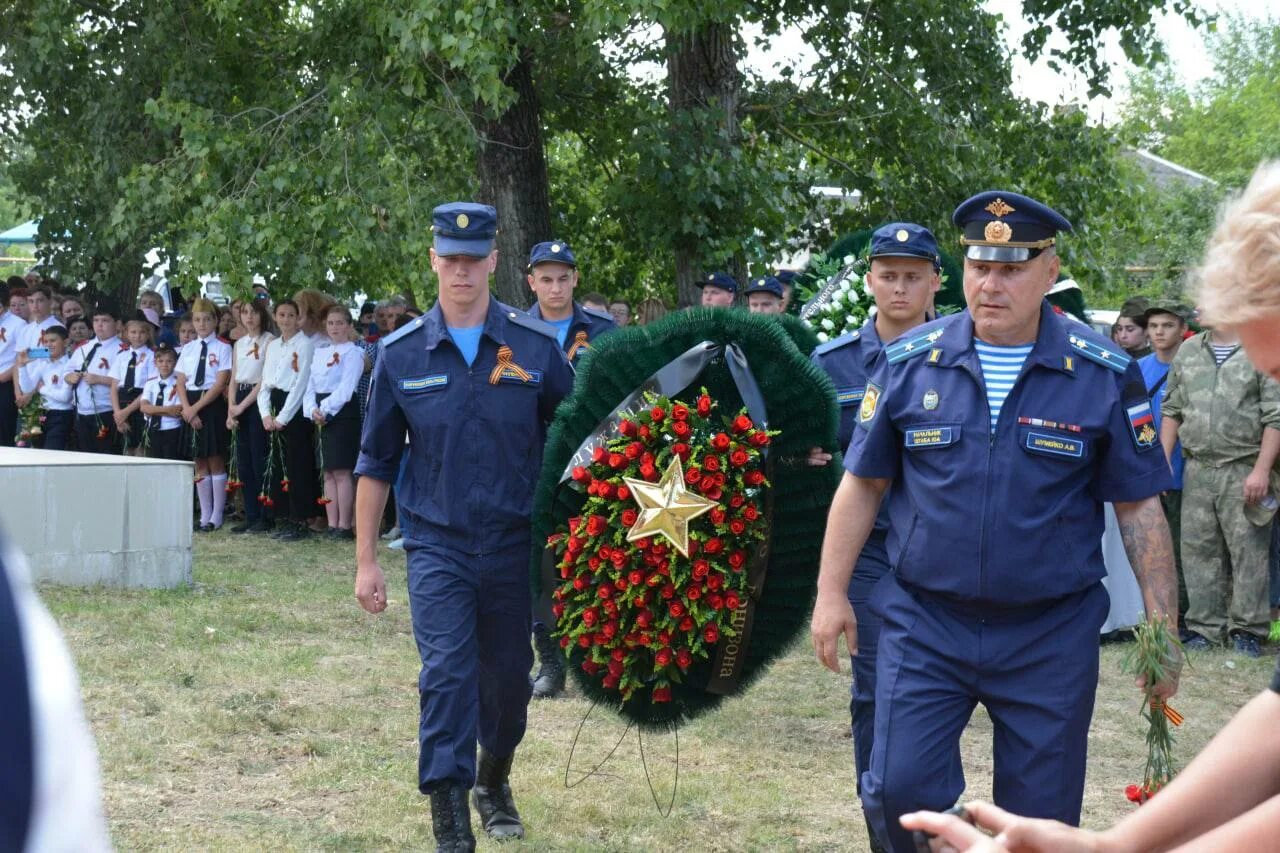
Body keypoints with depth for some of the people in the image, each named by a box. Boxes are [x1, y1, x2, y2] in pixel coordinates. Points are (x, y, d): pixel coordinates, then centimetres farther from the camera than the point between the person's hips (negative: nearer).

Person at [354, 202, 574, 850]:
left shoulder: (536, 347, -2)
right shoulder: (401, 354, 0)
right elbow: (376, 462, 7)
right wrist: (366, 561, 6)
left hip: (515, 545, 1)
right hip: (437, 545, -1)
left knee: (508, 680, 13)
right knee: (446, 674, -14)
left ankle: (494, 784, 39)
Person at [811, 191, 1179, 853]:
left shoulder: (1105, 375, -4)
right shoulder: (909, 362, 0)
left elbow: (1139, 506, 0)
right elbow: (863, 484, 6)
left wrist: (1161, 627, -3)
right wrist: (831, 593, 3)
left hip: (1050, 635, -1)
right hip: (924, 623, 1)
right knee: (898, 790, -7)